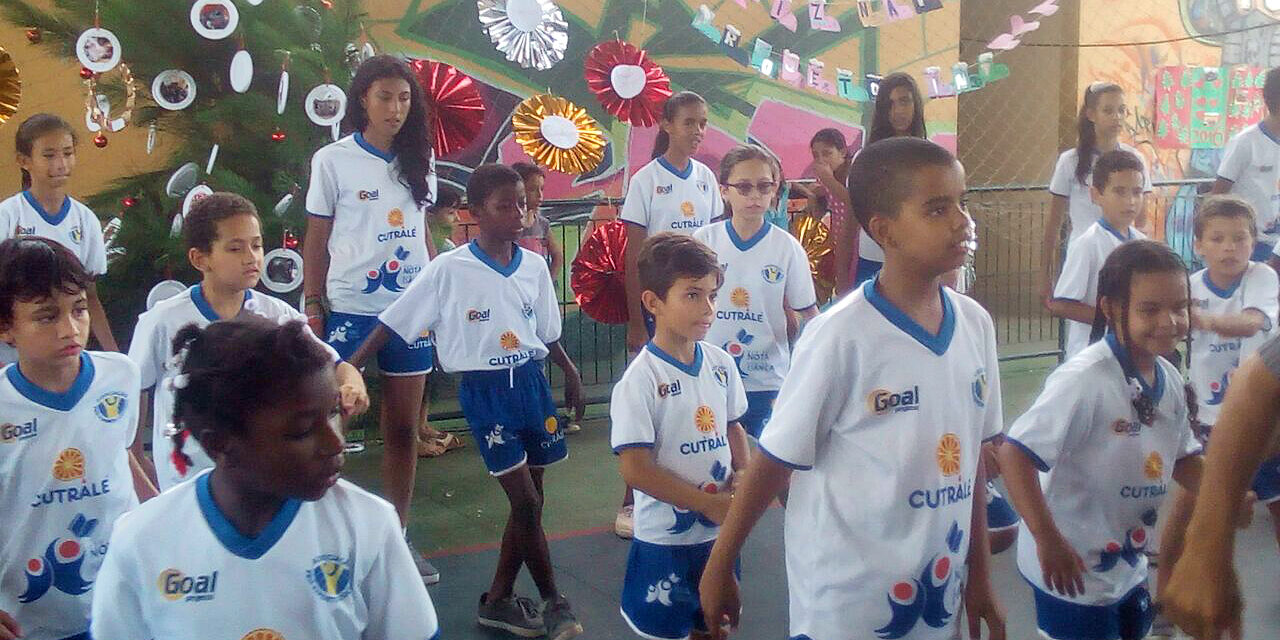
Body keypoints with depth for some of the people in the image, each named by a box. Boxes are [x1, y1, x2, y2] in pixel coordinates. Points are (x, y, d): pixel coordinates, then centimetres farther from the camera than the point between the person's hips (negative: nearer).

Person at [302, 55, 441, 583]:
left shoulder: (418, 161, 9)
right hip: (349, 308, -3)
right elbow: (316, 242, 1)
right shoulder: (333, 160, -2)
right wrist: (313, 308, -4)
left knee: (404, 429, 8)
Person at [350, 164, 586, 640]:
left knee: (531, 501, 10)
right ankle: (552, 601, 12)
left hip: (531, 382, 5)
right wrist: (350, 367, -11)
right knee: (525, 501, -6)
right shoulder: (449, 269, -10)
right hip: (485, 390, -5)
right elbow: (394, 322, -6)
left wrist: (571, 373, 17)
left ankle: (498, 600, 24)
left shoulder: (534, 266, 3)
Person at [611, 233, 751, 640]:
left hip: (720, 529, 6)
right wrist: (709, 503, -19)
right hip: (666, 535, -6)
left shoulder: (720, 363, 0)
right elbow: (636, 470, -20)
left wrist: (745, 475, -7)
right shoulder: (640, 380, -19)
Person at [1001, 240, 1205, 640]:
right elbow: (1014, 454, -29)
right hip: (1071, 569, -8)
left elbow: (1180, 457, 13)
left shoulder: (1169, 379, -1)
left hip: (1128, 566, 8)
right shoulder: (1085, 379, -26)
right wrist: (1048, 541, -27)